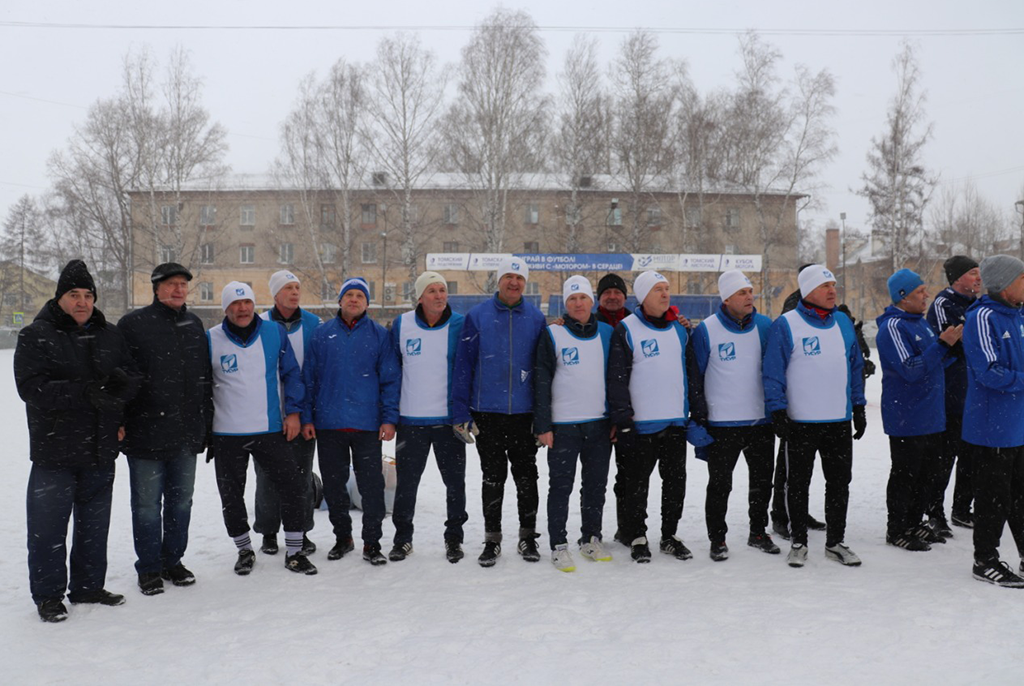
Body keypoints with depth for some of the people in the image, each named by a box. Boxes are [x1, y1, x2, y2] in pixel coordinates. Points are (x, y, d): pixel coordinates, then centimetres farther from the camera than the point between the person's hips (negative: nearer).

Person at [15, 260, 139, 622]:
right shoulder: (35, 336, -4)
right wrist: (87, 392, -26)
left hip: (101, 451, 4)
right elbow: (32, 388, -17)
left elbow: (132, 381, 3)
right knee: (48, 526, 4)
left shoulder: (109, 335, 9)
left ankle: (88, 585, 29)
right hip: (54, 452, -4)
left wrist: (120, 383, -21)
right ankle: (48, 594, 19)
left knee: (95, 523, 15)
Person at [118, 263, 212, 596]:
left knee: (181, 500, 13)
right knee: (147, 504, 4)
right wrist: (120, 423, -9)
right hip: (146, 432, -5)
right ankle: (149, 568, 18)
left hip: (187, 432, 5)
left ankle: (173, 560, 27)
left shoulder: (194, 325, 12)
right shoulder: (133, 324, -4)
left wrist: (205, 423, 15)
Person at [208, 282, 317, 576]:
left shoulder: (275, 332, 0)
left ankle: (294, 552, 12)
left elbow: (291, 373, 5)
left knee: (294, 485, -2)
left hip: (271, 429, 0)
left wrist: (292, 411, -2)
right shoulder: (211, 339, -3)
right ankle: (244, 551, 30)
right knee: (231, 497, 9)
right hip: (227, 434, 0)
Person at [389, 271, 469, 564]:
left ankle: (454, 537, 25)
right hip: (411, 419, 1)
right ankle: (402, 538, 25)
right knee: (406, 482, 10)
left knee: (455, 482, 9)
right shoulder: (402, 325, 0)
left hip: (450, 418, -1)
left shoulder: (461, 325, -3)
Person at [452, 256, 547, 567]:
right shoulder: (478, 316, -2)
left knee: (526, 477, 11)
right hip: (487, 413, -1)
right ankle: (492, 539, 22)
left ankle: (528, 536, 26)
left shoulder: (536, 318, 3)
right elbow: (463, 365, -3)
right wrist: (461, 413, -7)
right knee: (493, 478, 10)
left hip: (524, 413, 1)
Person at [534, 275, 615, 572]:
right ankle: (559, 545, 13)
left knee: (596, 484, 12)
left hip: (600, 423, 4)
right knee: (561, 486, 2)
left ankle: (591, 539, 27)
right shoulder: (552, 335, -4)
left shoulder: (607, 333, 7)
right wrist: (542, 425, -9)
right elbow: (541, 383, -5)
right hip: (563, 425, -3)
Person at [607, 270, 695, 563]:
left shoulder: (679, 328, 11)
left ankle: (670, 536, 25)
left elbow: (691, 370, 17)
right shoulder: (627, 330, -6)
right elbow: (617, 377, -8)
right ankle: (637, 537, 19)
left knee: (676, 481, 11)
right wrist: (622, 418, -13)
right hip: (642, 422, -5)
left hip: (676, 421, 5)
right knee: (637, 482, 4)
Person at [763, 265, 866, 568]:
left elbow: (856, 366, 16)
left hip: (840, 421, 5)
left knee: (839, 483, 11)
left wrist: (859, 406, 12)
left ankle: (836, 542, 25)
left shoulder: (843, 322, 9)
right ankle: (799, 542, 20)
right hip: (801, 422, -5)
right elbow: (772, 372, -9)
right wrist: (778, 411, -14)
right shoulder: (787, 324, -9)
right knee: (798, 484, 6)